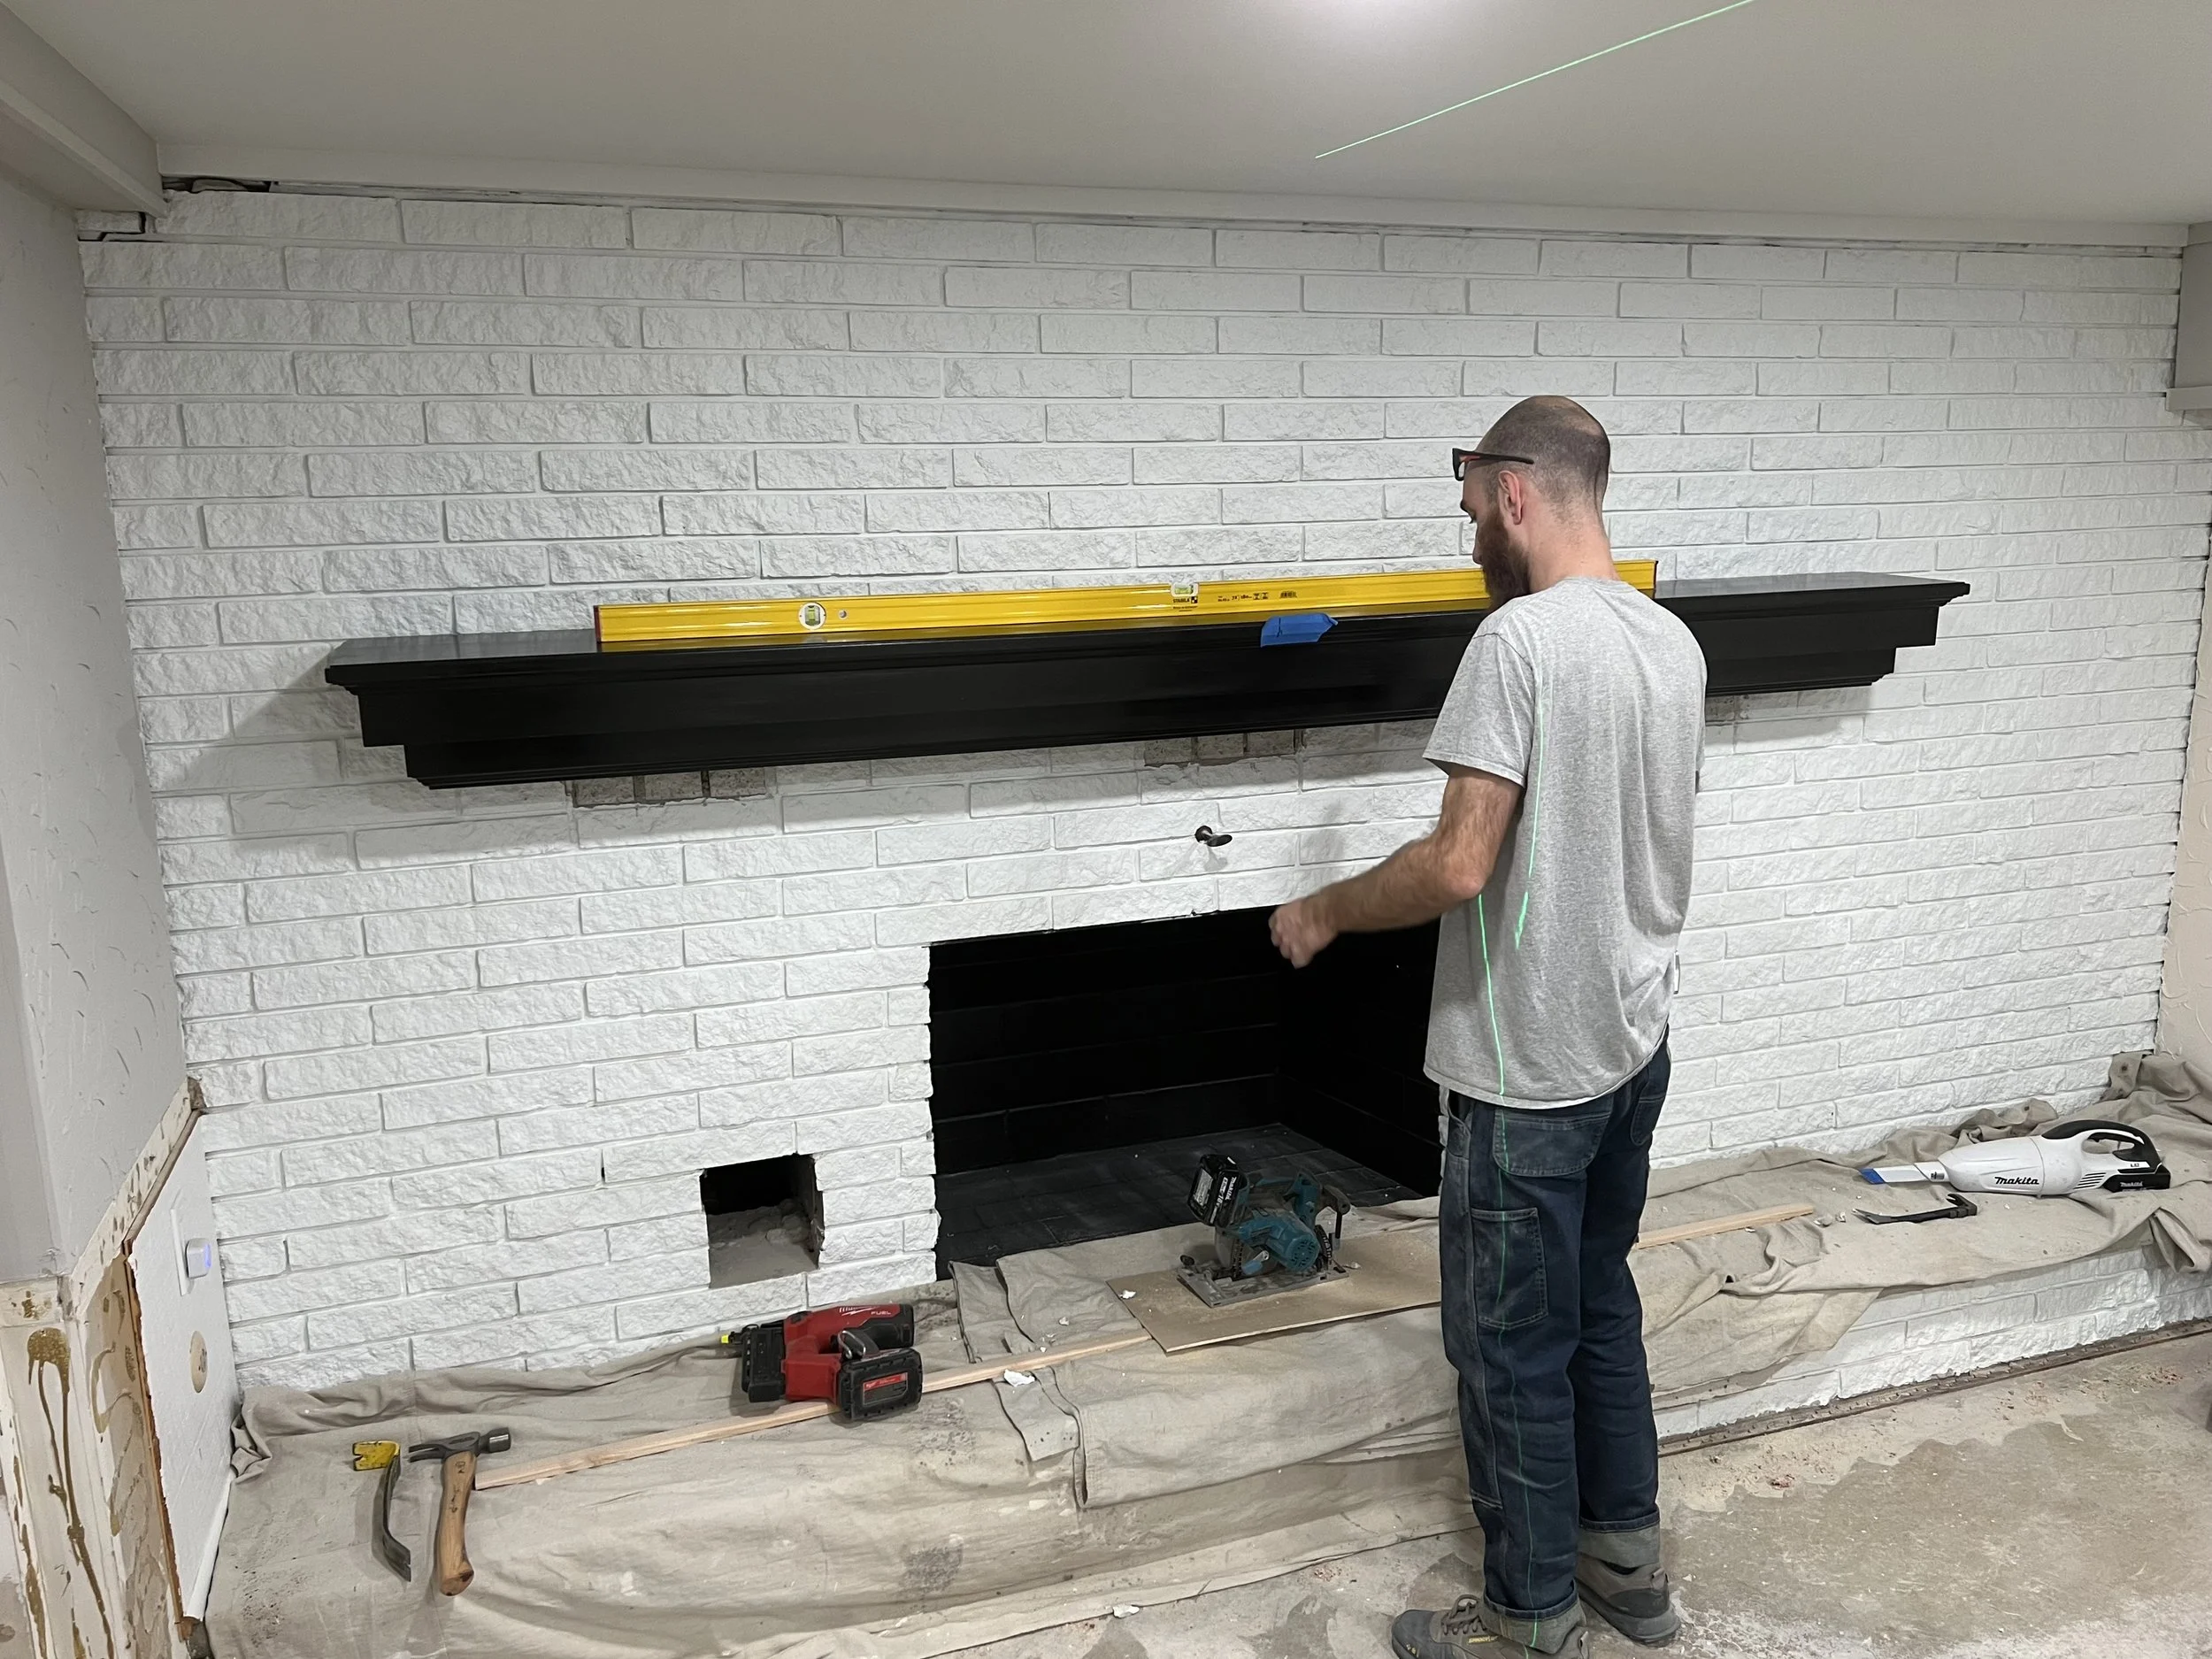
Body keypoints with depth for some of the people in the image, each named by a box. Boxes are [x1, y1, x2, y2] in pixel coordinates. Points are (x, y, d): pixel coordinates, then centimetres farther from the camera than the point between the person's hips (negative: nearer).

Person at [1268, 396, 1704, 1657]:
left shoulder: (1520, 640, -22)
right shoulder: (1675, 642, 6)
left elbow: (1459, 867, -26)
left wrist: (1322, 914, -11)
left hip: (1533, 1068, -9)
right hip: (1635, 1039, 9)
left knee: (1514, 1345, 7)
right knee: (1600, 1298, 23)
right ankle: (1627, 1558, 38)